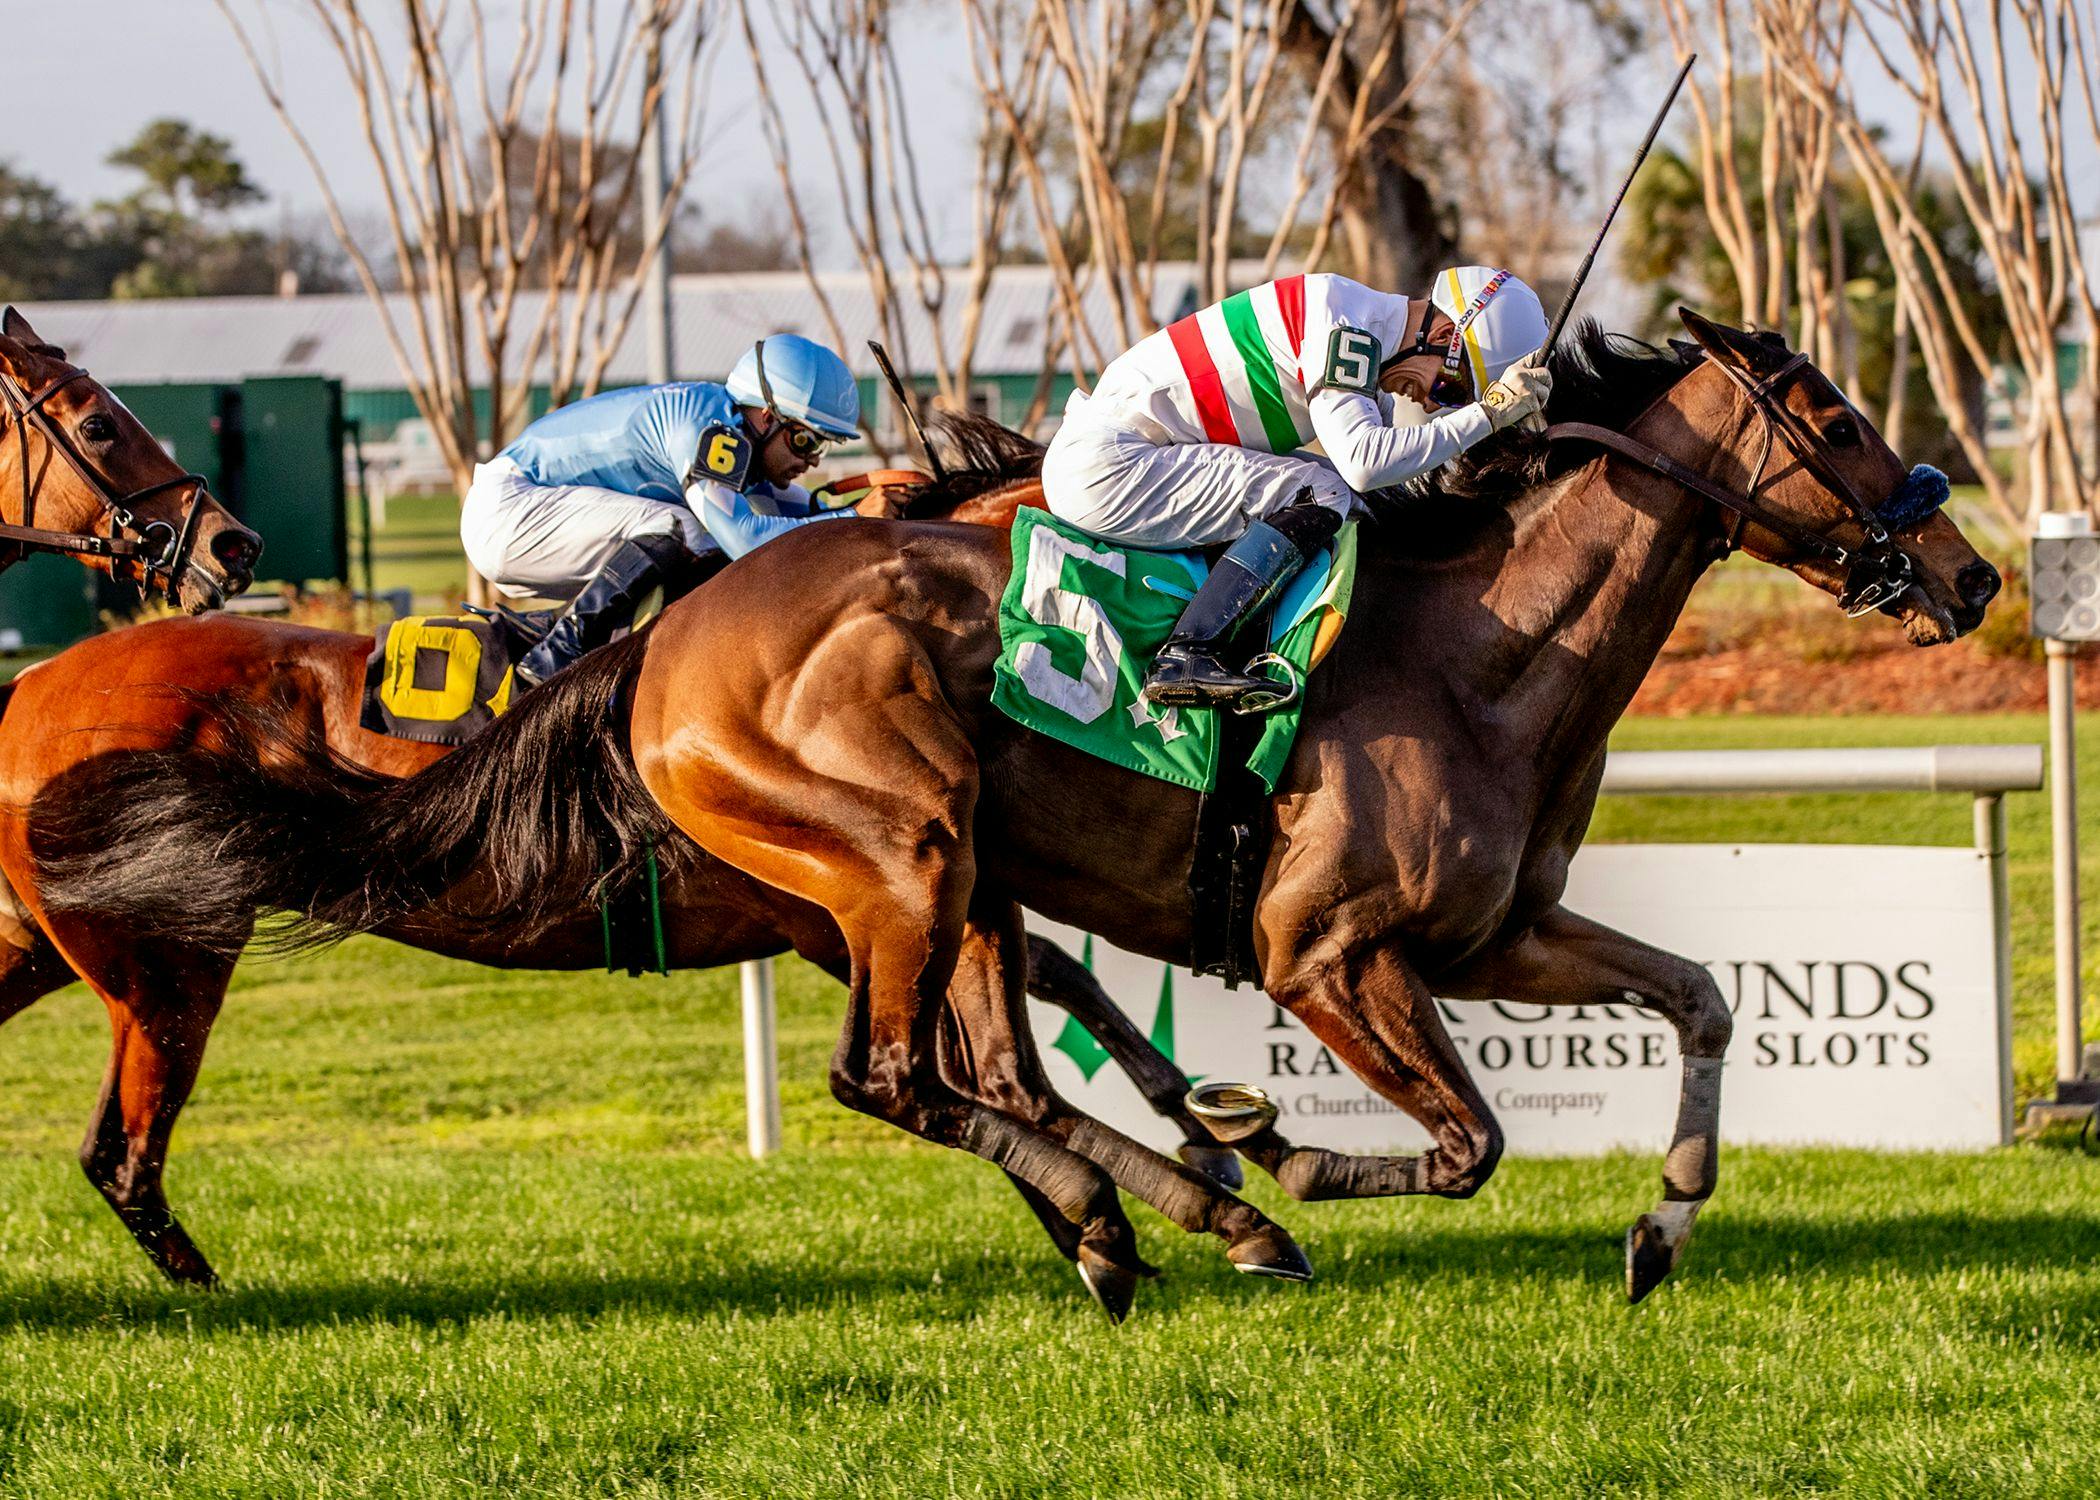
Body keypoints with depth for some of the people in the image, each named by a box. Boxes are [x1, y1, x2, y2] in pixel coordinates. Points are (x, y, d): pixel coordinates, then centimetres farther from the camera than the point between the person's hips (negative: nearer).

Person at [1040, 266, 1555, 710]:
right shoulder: (1346, 326, -17)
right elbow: (1365, 460, -26)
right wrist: (1487, 412, -21)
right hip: (1106, 467, -10)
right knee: (1323, 493, -17)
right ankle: (1185, 658, -27)